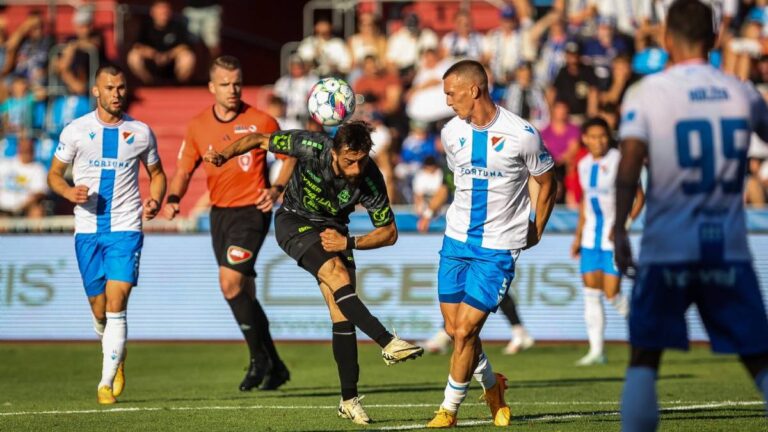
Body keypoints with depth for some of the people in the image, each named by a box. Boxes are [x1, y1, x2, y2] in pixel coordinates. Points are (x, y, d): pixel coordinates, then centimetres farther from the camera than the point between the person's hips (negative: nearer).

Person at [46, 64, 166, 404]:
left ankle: (107, 382, -13)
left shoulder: (140, 133, 4)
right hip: (88, 229, 1)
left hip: (126, 228, -1)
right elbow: (54, 174, 8)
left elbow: (157, 173, 17)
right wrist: (69, 192, -13)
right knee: (99, 310, 6)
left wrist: (155, 201, -3)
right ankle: (117, 356, 36)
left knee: (116, 305, -15)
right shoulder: (76, 130, 1)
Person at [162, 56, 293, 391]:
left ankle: (260, 360, -7)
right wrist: (173, 198, -9)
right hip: (219, 212, 6)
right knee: (245, 294, 10)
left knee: (230, 282, -20)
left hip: (252, 210, -6)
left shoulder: (260, 122, -7)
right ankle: (274, 367, 21)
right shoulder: (198, 126, 5)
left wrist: (276, 189, -16)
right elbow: (184, 170, 10)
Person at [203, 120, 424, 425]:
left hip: (333, 230, 2)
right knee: (338, 274, -30)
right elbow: (261, 140, -11)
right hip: (294, 221, -2)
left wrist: (349, 243, -21)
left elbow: (389, 233, -10)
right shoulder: (312, 147, -27)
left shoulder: (370, 180, -22)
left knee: (342, 313, -8)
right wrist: (225, 156, -25)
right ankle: (388, 343, -34)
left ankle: (349, 400, -2)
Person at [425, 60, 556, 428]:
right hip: (456, 241, 5)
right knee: (454, 329, 6)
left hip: (499, 248, -5)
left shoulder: (522, 135, -13)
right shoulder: (452, 133, 1)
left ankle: (450, 408, 5)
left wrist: (534, 232, 8)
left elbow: (547, 184, 2)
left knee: (465, 329, -10)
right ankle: (491, 384, 33)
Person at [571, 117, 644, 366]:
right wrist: (578, 236, 19)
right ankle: (596, 351, 3)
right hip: (591, 234, 6)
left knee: (612, 292, -9)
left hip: (613, 234, -6)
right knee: (591, 292, 0)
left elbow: (639, 197, -9)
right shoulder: (584, 165, 10)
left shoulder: (618, 161, -10)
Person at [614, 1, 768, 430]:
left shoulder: (647, 92, -4)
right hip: (729, 248, 2)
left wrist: (619, 229, -10)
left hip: (666, 249, -2)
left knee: (644, 358, 6)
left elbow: (629, 169, -13)